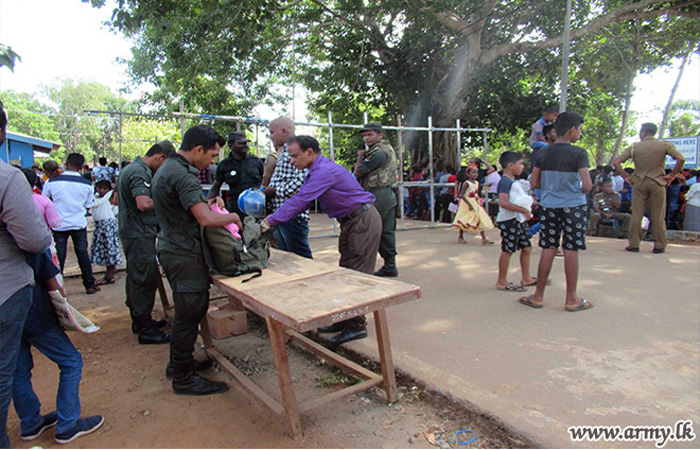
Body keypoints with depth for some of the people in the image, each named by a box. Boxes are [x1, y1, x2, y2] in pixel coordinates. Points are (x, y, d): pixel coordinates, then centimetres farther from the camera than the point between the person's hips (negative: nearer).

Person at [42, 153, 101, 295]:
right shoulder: (87, 184, -7)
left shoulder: (51, 182, -8)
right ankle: (90, 285, 16)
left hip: (58, 224, 0)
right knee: (83, 254, 10)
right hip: (79, 224, 0)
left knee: (59, 256, 8)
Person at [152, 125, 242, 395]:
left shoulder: (167, 169, 14)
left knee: (187, 310, 21)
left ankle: (178, 363, 36)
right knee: (189, 313, 0)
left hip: (171, 249, 11)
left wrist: (208, 202, 11)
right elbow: (206, 219, -29)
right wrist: (232, 217, -11)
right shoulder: (182, 174, -21)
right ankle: (183, 377, 13)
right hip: (185, 254, -11)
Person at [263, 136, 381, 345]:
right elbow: (300, 199, 13)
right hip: (351, 223, 10)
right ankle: (345, 320, 22)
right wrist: (274, 217, 2)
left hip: (363, 221, -10)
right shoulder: (314, 172, 11)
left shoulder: (325, 171, -23)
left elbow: (300, 200, -27)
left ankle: (357, 326, 3)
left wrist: (271, 221, -24)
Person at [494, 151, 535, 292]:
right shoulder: (505, 181, -15)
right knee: (508, 250, -4)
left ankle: (526, 278, 25)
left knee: (526, 247, 13)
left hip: (518, 220, 10)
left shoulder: (513, 181, 16)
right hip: (509, 221, -10)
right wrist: (523, 210, -25)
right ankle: (502, 282, 6)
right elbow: (503, 202, -28)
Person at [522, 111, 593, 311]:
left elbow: (534, 183, 6)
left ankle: (538, 296, 15)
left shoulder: (544, 153, 3)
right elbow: (587, 185, -16)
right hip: (573, 206, -4)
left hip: (549, 206, 4)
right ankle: (571, 299, 14)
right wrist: (580, 191, 5)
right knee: (571, 251, 3)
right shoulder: (579, 153, -10)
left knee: (548, 250, 9)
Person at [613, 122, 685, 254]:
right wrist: (672, 175, -3)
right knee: (658, 216, 5)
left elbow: (616, 162, -3)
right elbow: (681, 159, -11)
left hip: (639, 183, 0)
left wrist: (626, 176, 3)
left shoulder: (634, 147, 2)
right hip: (657, 183, 0)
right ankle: (659, 246, 9)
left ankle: (634, 244, 6)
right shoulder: (664, 145, 1)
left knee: (636, 215, 4)